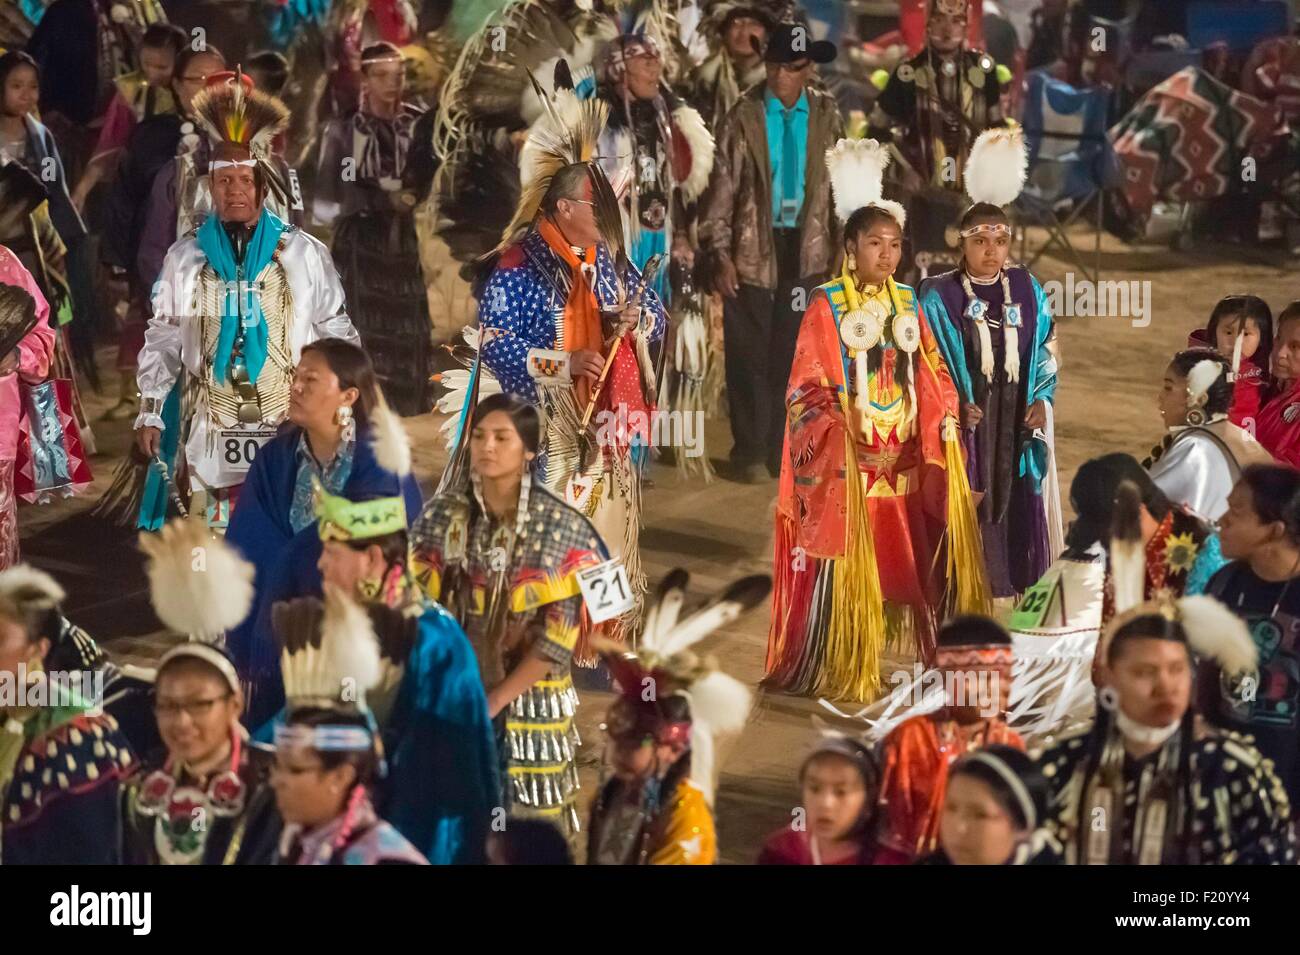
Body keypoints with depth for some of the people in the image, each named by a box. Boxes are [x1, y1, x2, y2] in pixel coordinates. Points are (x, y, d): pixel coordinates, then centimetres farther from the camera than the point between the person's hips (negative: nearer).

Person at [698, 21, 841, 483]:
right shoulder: (743, 116, -5)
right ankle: (750, 452, 12)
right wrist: (719, 253, -10)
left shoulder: (826, 114, 2)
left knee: (791, 351, 7)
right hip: (753, 247, -2)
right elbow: (722, 186, -5)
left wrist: (841, 246, 4)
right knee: (749, 353, 3)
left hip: (807, 248, 2)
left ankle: (781, 449, 16)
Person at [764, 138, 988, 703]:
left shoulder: (907, 304, 11)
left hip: (905, 461, 5)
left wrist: (944, 419, -5)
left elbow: (931, 375, 14)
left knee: (905, 561, 5)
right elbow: (807, 390, -8)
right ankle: (837, 673, 6)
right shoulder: (826, 307, -5)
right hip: (846, 465, -5)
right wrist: (841, 435, -20)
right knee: (846, 569, -3)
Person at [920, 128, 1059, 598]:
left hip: (1016, 422, 3)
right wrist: (952, 406, -16)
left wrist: (1042, 398, -2)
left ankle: (1018, 591, 13)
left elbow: (1047, 348, 13)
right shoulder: (937, 296, -5)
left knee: (1018, 505, 4)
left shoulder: (1026, 289, 7)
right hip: (966, 422, -3)